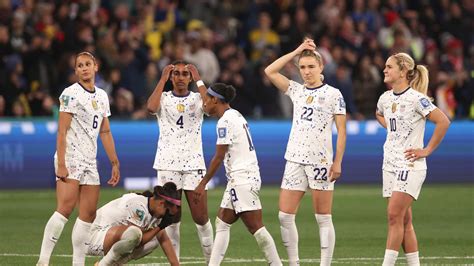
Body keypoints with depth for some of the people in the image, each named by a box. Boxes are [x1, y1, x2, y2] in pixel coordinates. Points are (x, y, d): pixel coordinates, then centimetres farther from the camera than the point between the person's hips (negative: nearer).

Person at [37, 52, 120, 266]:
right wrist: (61, 165, -19)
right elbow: (62, 132, -11)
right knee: (65, 208, -19)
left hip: (90, 161, 8)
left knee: (89, 213, 3)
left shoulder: (102, 96, 16)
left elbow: (105, 133, 21)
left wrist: (114, 163, 17)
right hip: (70, 158, -8)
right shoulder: (71, 94, -7)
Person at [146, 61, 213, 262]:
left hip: (194, 163, 0)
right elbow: (151, 107, -17)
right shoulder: (164, 98, 7)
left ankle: (211, 259, 10)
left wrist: (198, 80, -9)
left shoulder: (197, 98, 8)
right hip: (168, 164, 0)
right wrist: (163, 79, -8)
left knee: (201, 217, -2)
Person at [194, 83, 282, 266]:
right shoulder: (236, 115, 16)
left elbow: (219, 157, -14)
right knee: (222, 223, 11)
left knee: (256, 227, -10)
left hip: (242, 179, -10)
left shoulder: (225, 121, -12)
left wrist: (203, 183, -11)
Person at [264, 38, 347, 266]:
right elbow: (270, 71, 4)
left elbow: (341, 131, -2)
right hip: (295, 159, 5)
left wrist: (337, 162, -9)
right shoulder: (296, 91, 12)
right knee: (285, 216, 0)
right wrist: (297, 51, 2)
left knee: (323, 219, -2)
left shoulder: (333, 94, -1)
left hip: (321, 161, -5)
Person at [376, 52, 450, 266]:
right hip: (390, 164, 7)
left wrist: (428, 150, -14)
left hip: (410, 165, -7)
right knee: (404, 220, 7)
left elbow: (443, 121, -19)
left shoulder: (415, 98, -14)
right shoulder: (385, 98, 9)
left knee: (394, 215, -15)